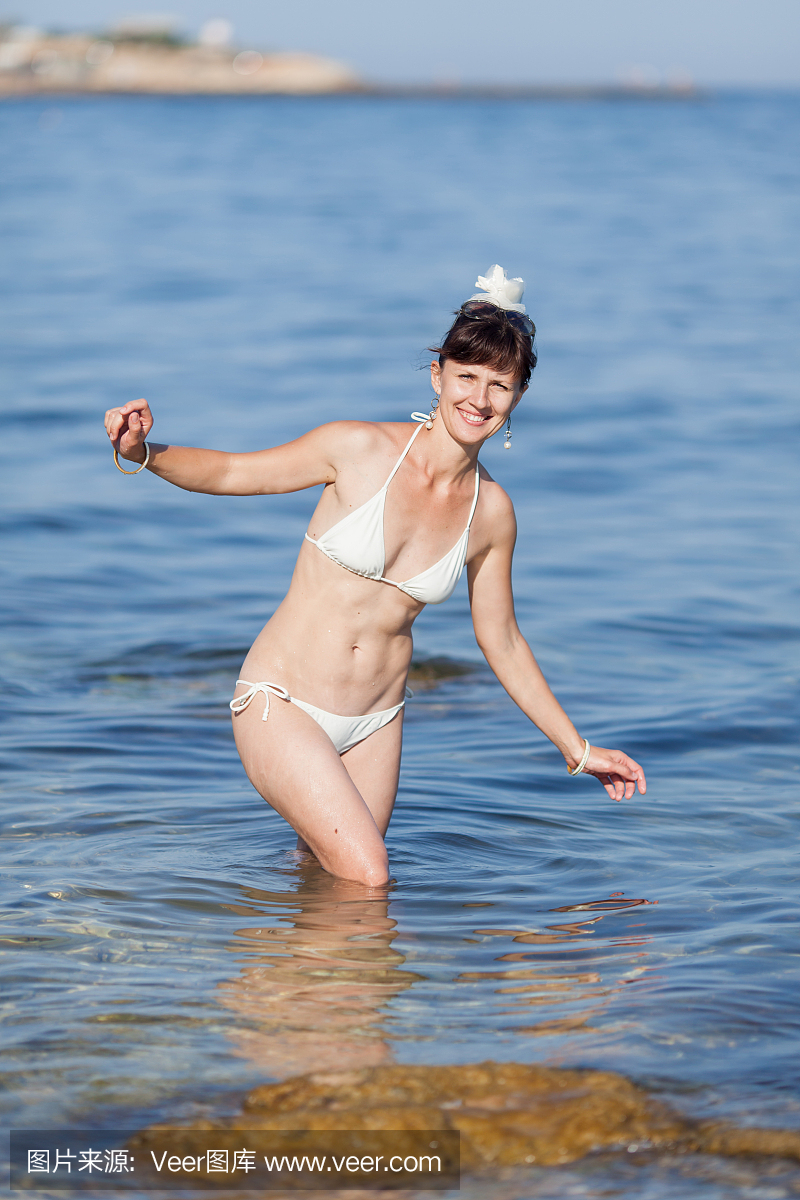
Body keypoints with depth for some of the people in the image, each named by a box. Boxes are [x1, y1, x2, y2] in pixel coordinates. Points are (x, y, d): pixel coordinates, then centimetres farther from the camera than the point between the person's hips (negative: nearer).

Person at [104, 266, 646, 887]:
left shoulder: (492, 513, 0)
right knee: (366, 882, -14)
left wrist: (579, 751, 16)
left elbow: (502, 642, 12)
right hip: (283, 705, -4)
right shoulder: (361, 450, -13)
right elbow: (231, 472, -5)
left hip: (376, 723, 4)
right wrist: (144, 452, -25)